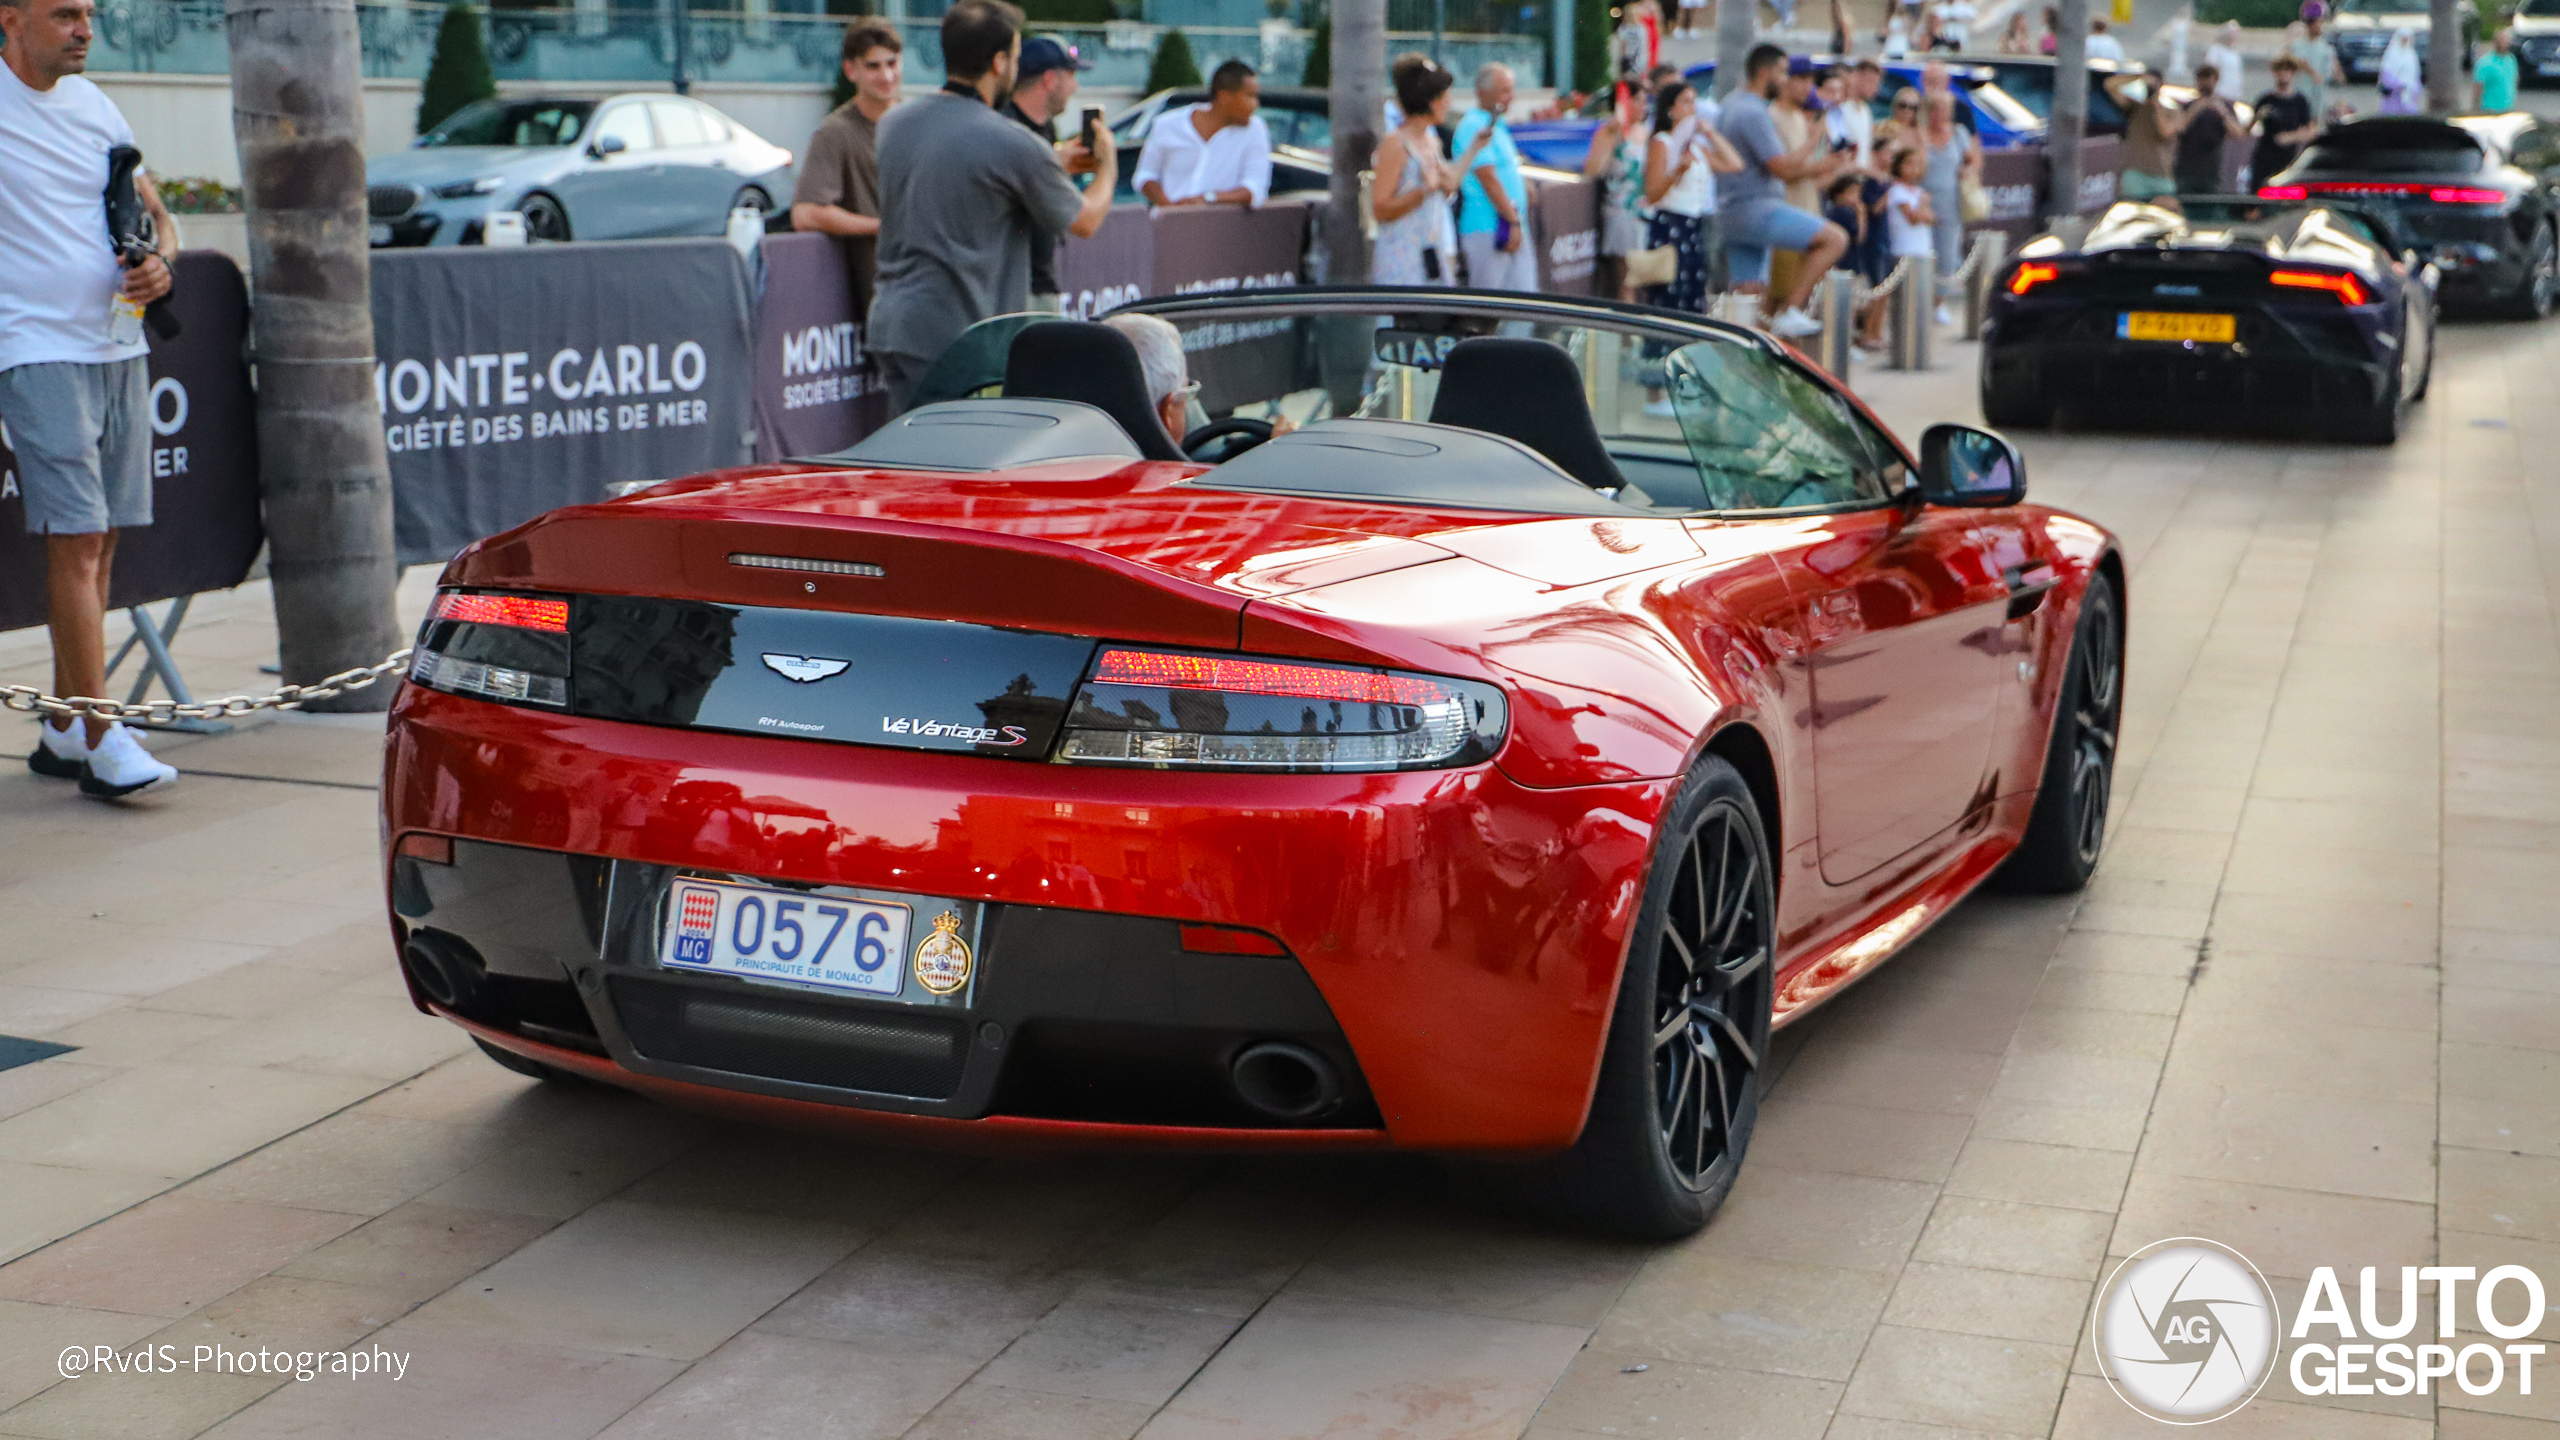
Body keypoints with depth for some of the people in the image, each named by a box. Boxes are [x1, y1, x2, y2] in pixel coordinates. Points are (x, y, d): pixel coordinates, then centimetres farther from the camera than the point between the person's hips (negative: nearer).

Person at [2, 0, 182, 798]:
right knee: (76, 538, -12)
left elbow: (156, 213, 21)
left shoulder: (94, 103, 15)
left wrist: (159, 262, -2)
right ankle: (102, 740, -11)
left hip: (119, 345, 6)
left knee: (100, 542, 7)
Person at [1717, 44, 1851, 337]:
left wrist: (1812, 167, 20)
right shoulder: (1753, 112, -13)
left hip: (1729, 214, 11)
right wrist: (1814, 142, -4)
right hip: (1755, 209, -11)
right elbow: (1782, 167, -19)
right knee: (1835, 238, -13)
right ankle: (1790, 311, -15)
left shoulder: (1732, 104, 19)